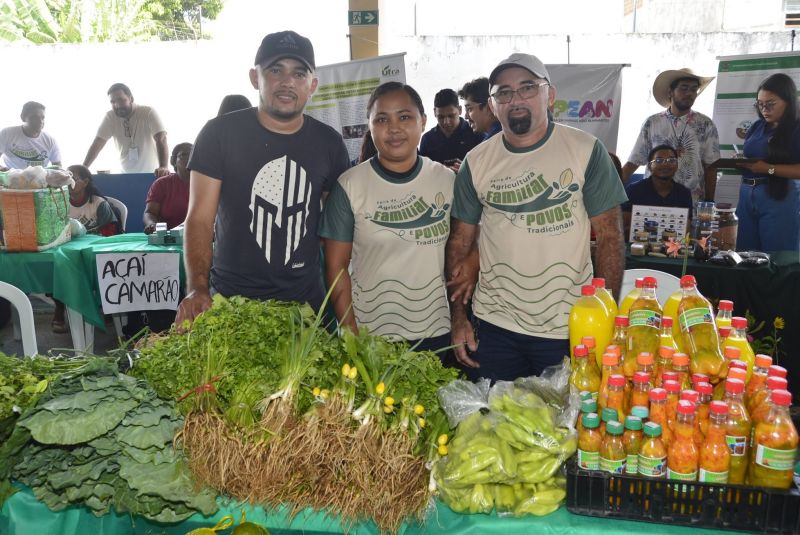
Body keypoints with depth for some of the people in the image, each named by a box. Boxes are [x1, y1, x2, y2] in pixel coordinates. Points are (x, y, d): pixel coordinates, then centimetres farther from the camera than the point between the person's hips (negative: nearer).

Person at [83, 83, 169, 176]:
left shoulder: (148, 113, -14)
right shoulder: (110, 117, -5)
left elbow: (161, 139, -25)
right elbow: (98, 143, -5)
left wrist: (163, 167, -40)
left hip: (152, 174, -3)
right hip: (126, 174, 3)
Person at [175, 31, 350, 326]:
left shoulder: (329, 143, 3)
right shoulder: (220, 133, -7)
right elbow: (200, 218, -9)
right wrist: (198, 288, -23)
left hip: (306, 300, 3)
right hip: (231, 299, -2)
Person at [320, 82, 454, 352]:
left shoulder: (447, 180, -1)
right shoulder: (349, 186, -8)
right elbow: (336, 266, -5)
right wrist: (352, 337, -9)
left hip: (437, 331, 3)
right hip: (370, 333, -2)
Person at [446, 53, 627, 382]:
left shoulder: (586, 151, -5)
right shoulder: (476, 162, 0)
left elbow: (609, 237, -4)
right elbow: (460, 244, 4)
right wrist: (458, 318, 1)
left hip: (568, 330, -1)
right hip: (494, 325, 2)